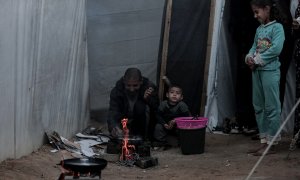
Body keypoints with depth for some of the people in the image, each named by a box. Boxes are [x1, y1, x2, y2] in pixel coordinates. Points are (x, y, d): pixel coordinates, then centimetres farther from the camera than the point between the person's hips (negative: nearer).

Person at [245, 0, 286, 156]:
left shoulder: (277, 27, -7)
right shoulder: (259, 29, 15)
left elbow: (276, 49, -17)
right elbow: (254, 47, 15)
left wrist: (257, 60, -14)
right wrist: (249, 57, -7)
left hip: (270, 70, -8)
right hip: (256, 71, 8)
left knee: (271, 107, -4)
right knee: (259, 107, 10)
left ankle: (271, 144, -1)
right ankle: (263, 141, 18)